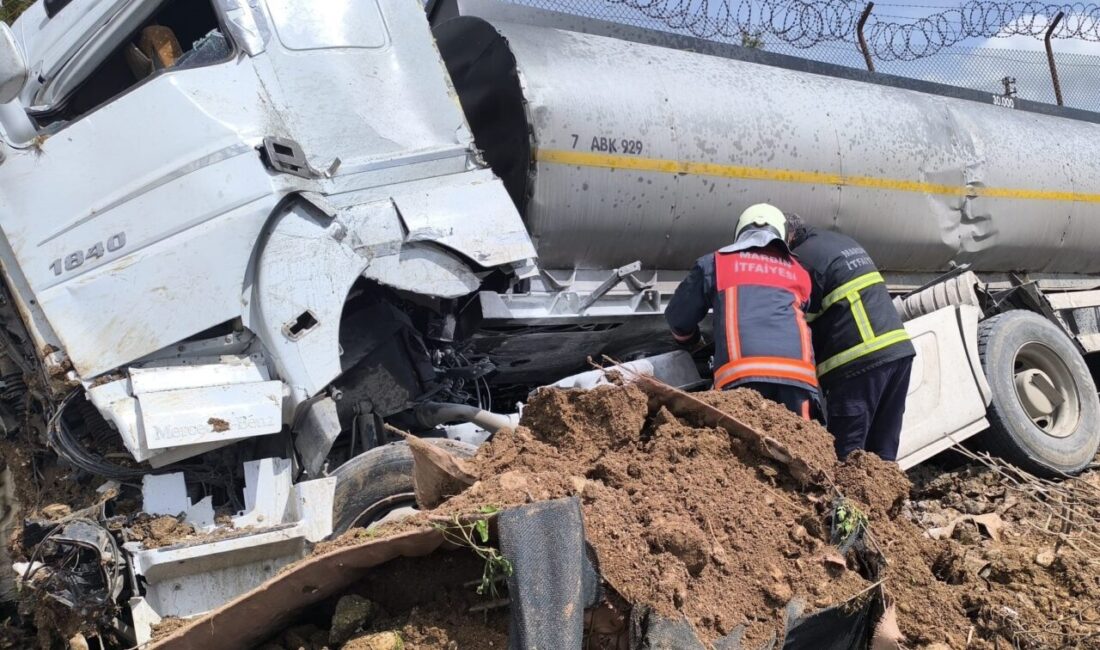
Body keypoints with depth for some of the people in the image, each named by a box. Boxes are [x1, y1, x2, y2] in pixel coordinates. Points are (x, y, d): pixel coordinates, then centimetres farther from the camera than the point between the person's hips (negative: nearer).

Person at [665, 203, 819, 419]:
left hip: (742, 373, -2)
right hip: (796, 371, 2)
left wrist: (691, 341, 48)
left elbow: (678, 316, 26)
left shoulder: (714, 263, 23)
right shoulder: (798, 273, 30)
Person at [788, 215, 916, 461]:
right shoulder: (845, 242, 22)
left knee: (847, 458, -4)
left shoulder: (802, 259, -6)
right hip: (899, 350, 9)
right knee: (882, 457, 12)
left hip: (859, 361, -9)